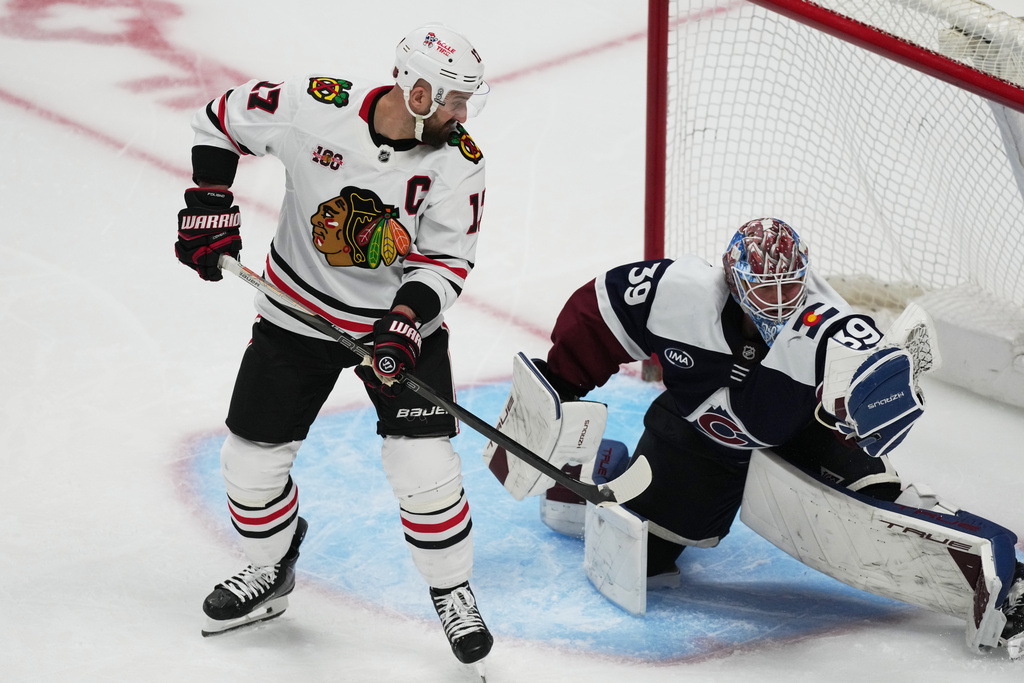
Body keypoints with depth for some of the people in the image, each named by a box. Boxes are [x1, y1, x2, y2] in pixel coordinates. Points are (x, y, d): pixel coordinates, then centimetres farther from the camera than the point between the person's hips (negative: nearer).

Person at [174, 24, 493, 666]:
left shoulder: (459, 162, -17)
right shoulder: (313, 106, -21)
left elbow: (447, 258, -12)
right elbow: (221, 119, -6)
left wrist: (405, 321, -27)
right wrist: (210, 204, -11)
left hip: (402, 318, -1)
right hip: (298, 313, 1)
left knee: (423, 463, -14)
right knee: (252, 458, 7)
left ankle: (452, 591, 11)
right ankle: (271, 573, 34)